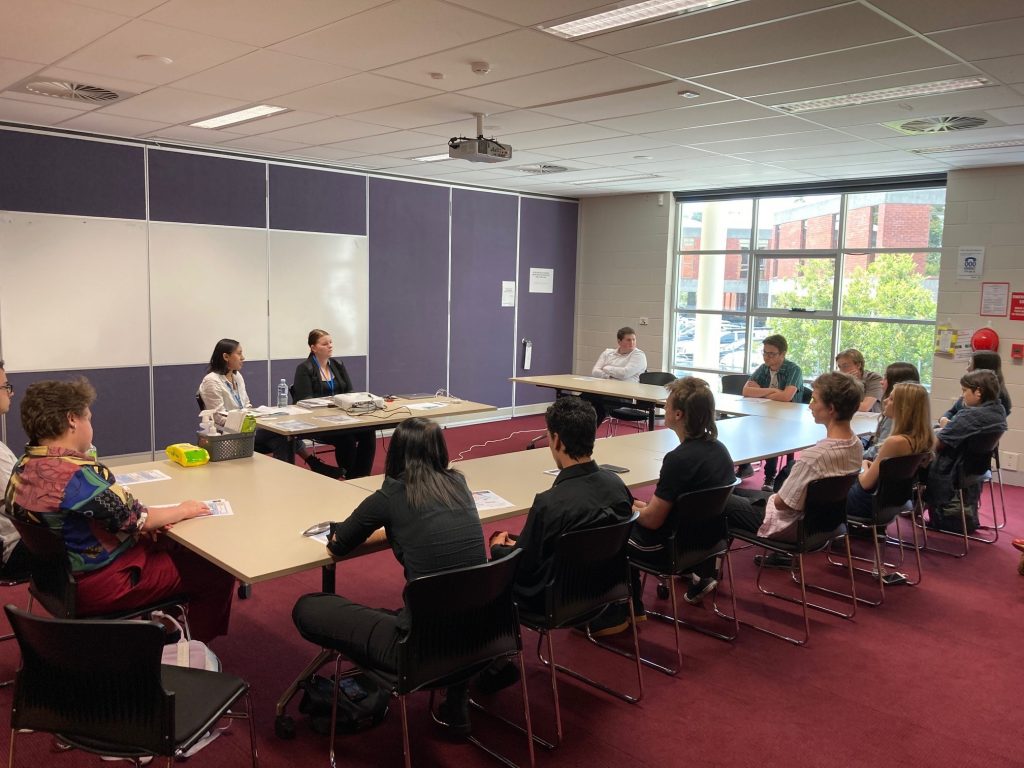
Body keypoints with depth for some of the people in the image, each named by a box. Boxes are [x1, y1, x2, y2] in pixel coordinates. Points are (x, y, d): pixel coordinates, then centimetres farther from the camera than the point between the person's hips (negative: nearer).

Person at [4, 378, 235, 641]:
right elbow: (136, 519, -20)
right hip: (101, 586, -10)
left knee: (173, 546, 25)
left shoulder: (23, 469, -2)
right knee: (217, 573, 2)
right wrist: (182, 510, -3)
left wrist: (146, 520, -5)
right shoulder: (78, 474, -30)